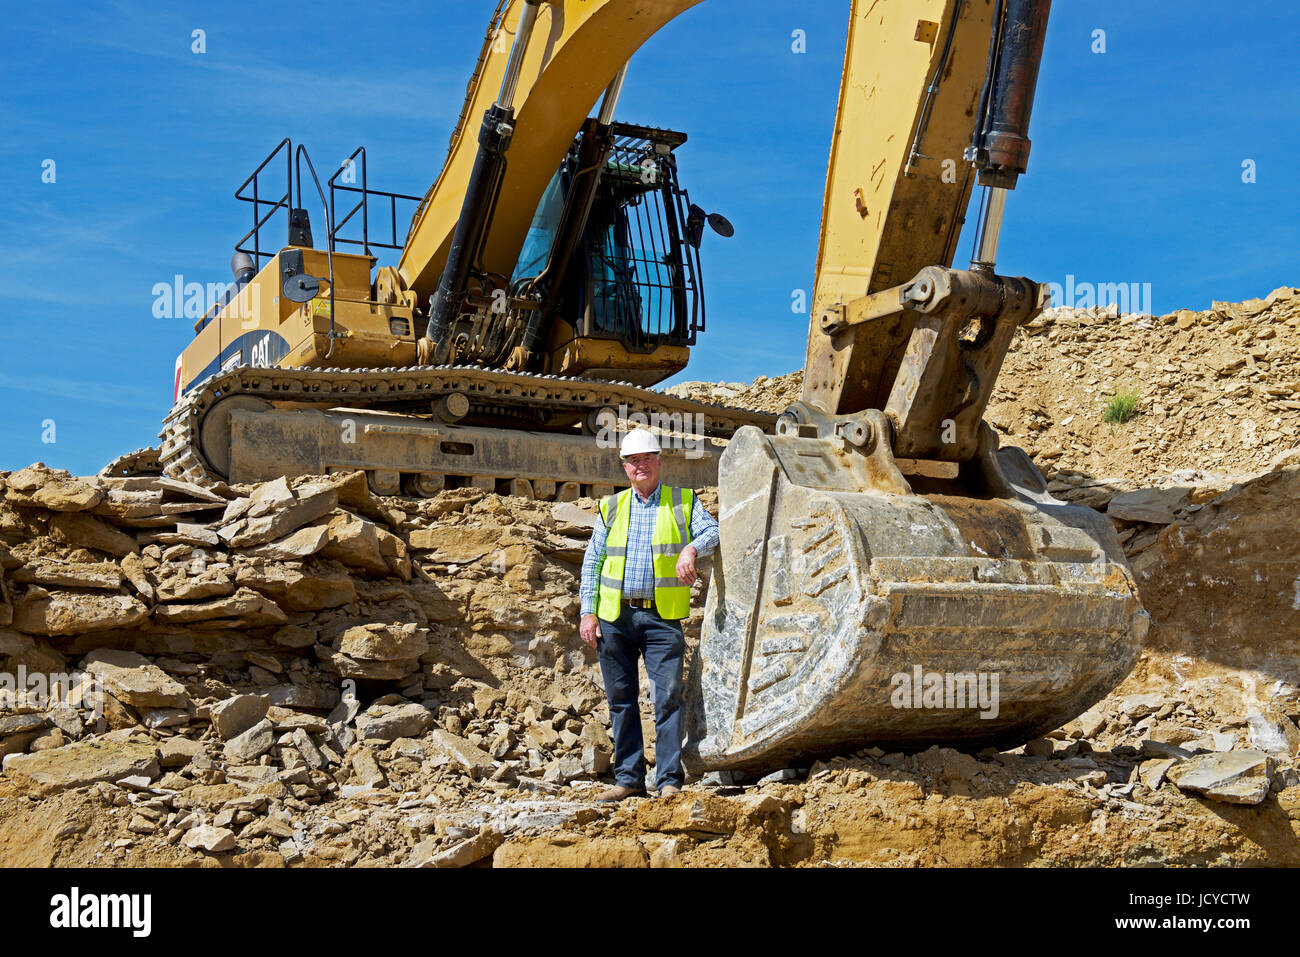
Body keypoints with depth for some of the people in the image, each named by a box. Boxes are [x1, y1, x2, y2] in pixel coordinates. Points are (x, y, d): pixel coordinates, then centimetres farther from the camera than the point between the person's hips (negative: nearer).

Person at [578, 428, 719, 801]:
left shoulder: (684, 501, 8)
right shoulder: (611, 507, 13)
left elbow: (713, 530, -5)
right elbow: (592, 561, 13)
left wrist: (691, 548, -26)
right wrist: (588, 611, 4)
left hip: (662, 617, -2)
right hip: (615, 617, 3)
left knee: (668, 697, -8)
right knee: (621, 699, 6)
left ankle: (669, 780, -3)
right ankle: (628, 778, 14)